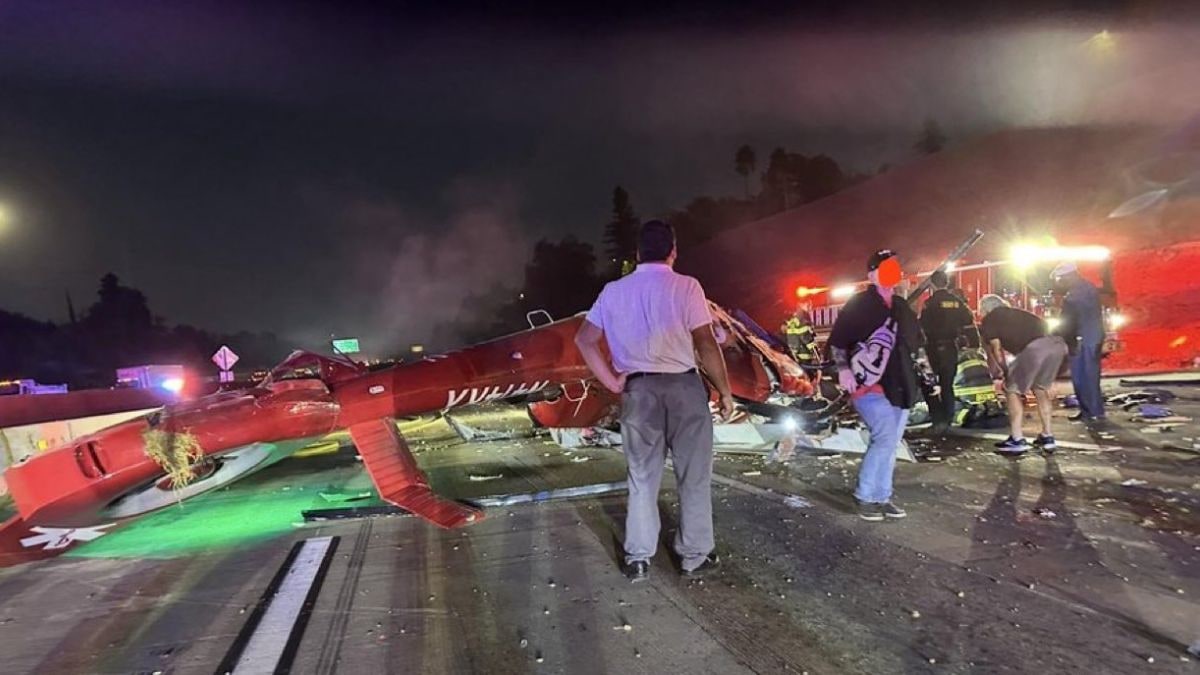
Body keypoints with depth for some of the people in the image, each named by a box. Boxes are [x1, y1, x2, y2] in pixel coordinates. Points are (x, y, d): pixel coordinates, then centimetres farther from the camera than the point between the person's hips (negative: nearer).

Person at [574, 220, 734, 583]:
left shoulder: (613, 291, 6)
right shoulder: (685, 286, -6)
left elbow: (584, 339, 7)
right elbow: (706, 343, -11)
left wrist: (612, 382, 8)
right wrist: (724, 390, -1)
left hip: (638, 390, 4)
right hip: (683, 386, -3)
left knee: (642, 478, 14)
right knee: (694, 476, 11)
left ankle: (638, 559, 19)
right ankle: (695, 555, 21)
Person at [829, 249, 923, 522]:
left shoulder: (901, 306, 15)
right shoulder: (859, 305, -5)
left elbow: (916, 341, 27)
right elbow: (837, 340, -9)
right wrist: (843, 369, -20)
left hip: (898, 385, 7)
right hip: (869, 384, -7)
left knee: (890, 443, 10)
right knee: (885, 438, -17)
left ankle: (881, 497, 22)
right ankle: (866, 497, -4)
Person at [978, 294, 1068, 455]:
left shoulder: (988, 321, 18)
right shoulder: (1017, 313, 36)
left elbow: (996, 350, 14)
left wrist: (1005, 373, 27)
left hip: (1035, 348, -6)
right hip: (1057, 344, 6)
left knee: (1012, 391, 10)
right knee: (1041, 389, 25)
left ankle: (1017, 440, 8)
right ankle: (1047, 436, 30)